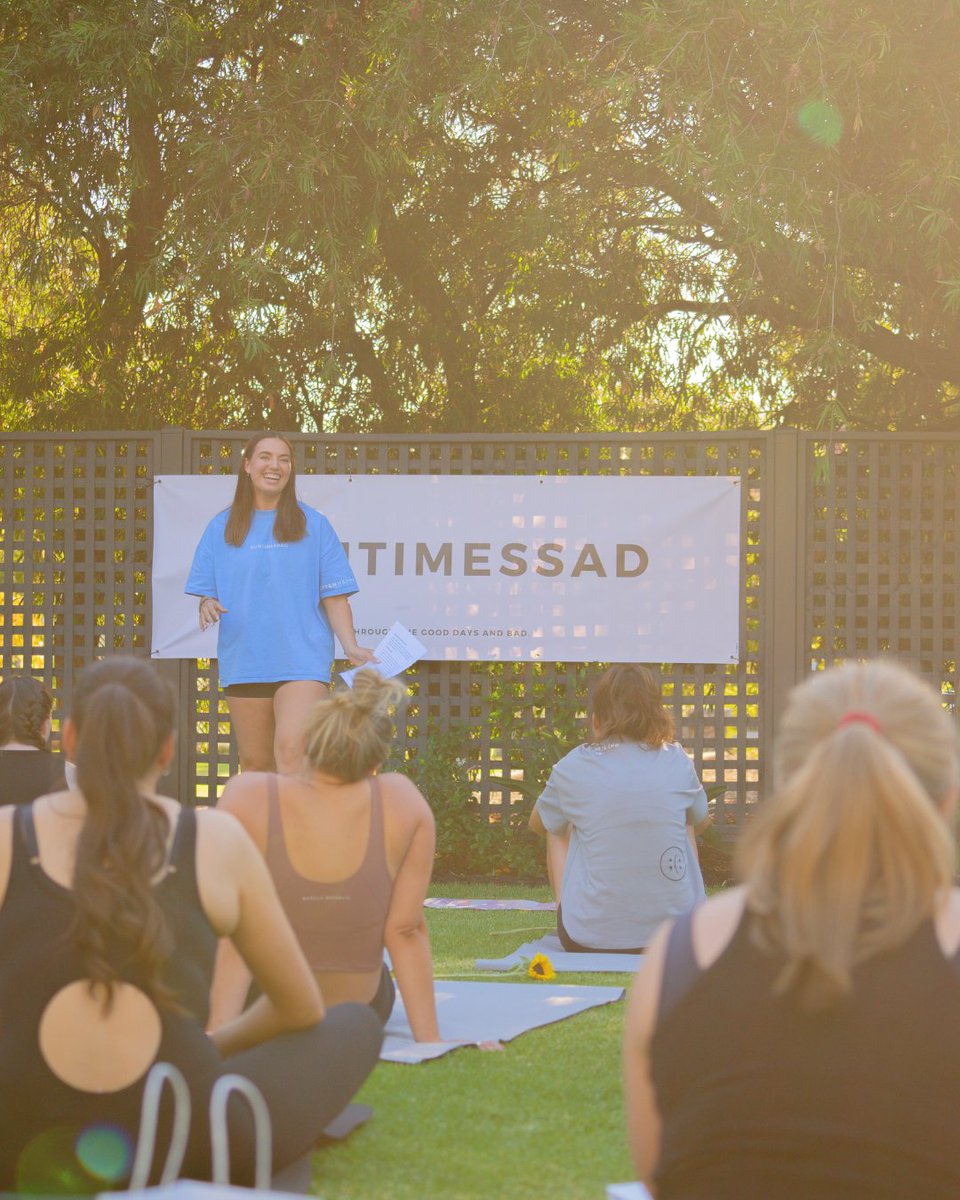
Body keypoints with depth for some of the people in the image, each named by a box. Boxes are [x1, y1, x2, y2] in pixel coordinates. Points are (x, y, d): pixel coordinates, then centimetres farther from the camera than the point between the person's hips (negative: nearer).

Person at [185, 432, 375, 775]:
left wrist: (351, 647, -9)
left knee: (291, 750, -20)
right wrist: (208, 606, -11)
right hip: (243, 663, 3)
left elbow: (334, 595, 4)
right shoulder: (221, 528, 11)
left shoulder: (313, 525, 7)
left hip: (301, 660, -3)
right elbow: (206, 592, 13)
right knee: (254, 763, 7)